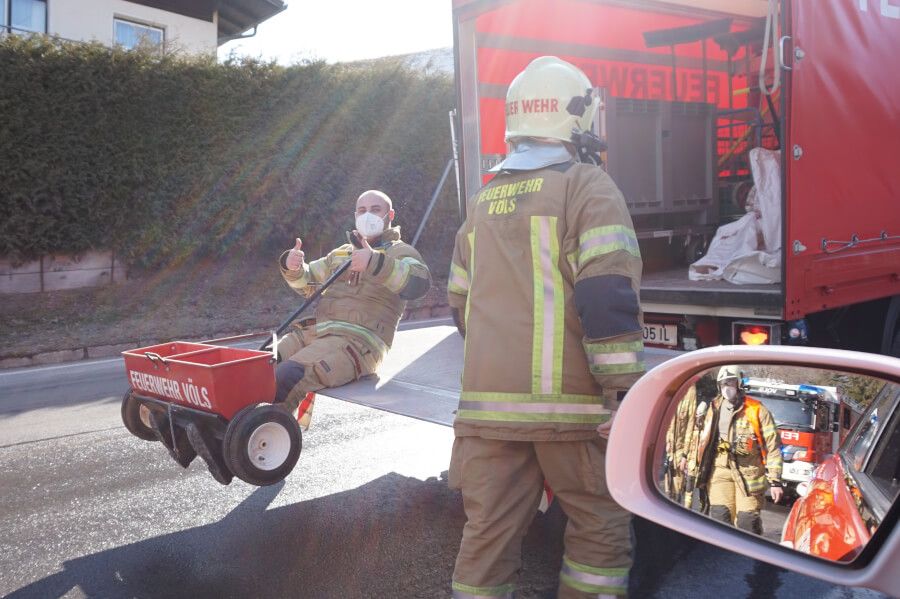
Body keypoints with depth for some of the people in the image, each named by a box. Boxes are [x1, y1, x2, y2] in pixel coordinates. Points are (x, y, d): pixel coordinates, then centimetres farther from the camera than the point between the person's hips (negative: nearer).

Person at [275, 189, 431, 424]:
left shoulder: (399, 252, 8)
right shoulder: (341, 253, 30)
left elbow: (420, 282, -14)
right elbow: (307, 283, 33)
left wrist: (375, 263, -29)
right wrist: (292, 267, 8)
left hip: (358, 339, -7)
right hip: (313, 331, 7)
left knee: (286, 378, -30)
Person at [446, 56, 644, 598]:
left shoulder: (483, 201, 17)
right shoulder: (586, 185, -2)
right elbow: (608, 294, -14)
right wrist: (625, 392, -13)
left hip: (486, 400, 5)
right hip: (567, 401, -5)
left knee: (487, 538, 10)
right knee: (602, 531, 11)